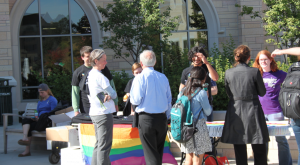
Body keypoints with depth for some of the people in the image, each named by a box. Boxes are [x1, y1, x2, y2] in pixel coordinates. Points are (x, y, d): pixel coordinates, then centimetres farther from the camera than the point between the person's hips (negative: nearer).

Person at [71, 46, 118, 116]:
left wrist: (115, 102, 10)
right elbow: (75, 92, 6)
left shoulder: (102, 68, 5)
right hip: (86, 108, -1)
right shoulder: (78, 72, 4)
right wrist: (76, 110, 2)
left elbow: (111, 85, 12)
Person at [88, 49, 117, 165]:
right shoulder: (99, 76, -17)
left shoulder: (90, 74, 12)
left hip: (94, 113, 10)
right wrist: (110, 96, 8)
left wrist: (107, 96, -9)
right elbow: (113, 94, -13)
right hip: (104, 114, -10)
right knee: (104, 146, -6)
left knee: (98, 144, 15)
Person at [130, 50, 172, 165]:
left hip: (146, 119, -4)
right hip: (162, 118, 5)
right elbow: (169, 99, 11)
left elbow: (136, 100, -12)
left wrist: (131, 97, 11)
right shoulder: (163, 77, 5)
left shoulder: (140, 78, -10)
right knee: (159, 152, 17)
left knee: (150, 153, -1)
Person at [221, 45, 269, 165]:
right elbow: (262, 92, -1)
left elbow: (228, 93, 7)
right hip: (253, 110, -2)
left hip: (235, 112, 2)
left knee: (239, 149, 8)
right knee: (259, 150, 6)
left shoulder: (228, 73, -4)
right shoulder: (255, 72, -10)